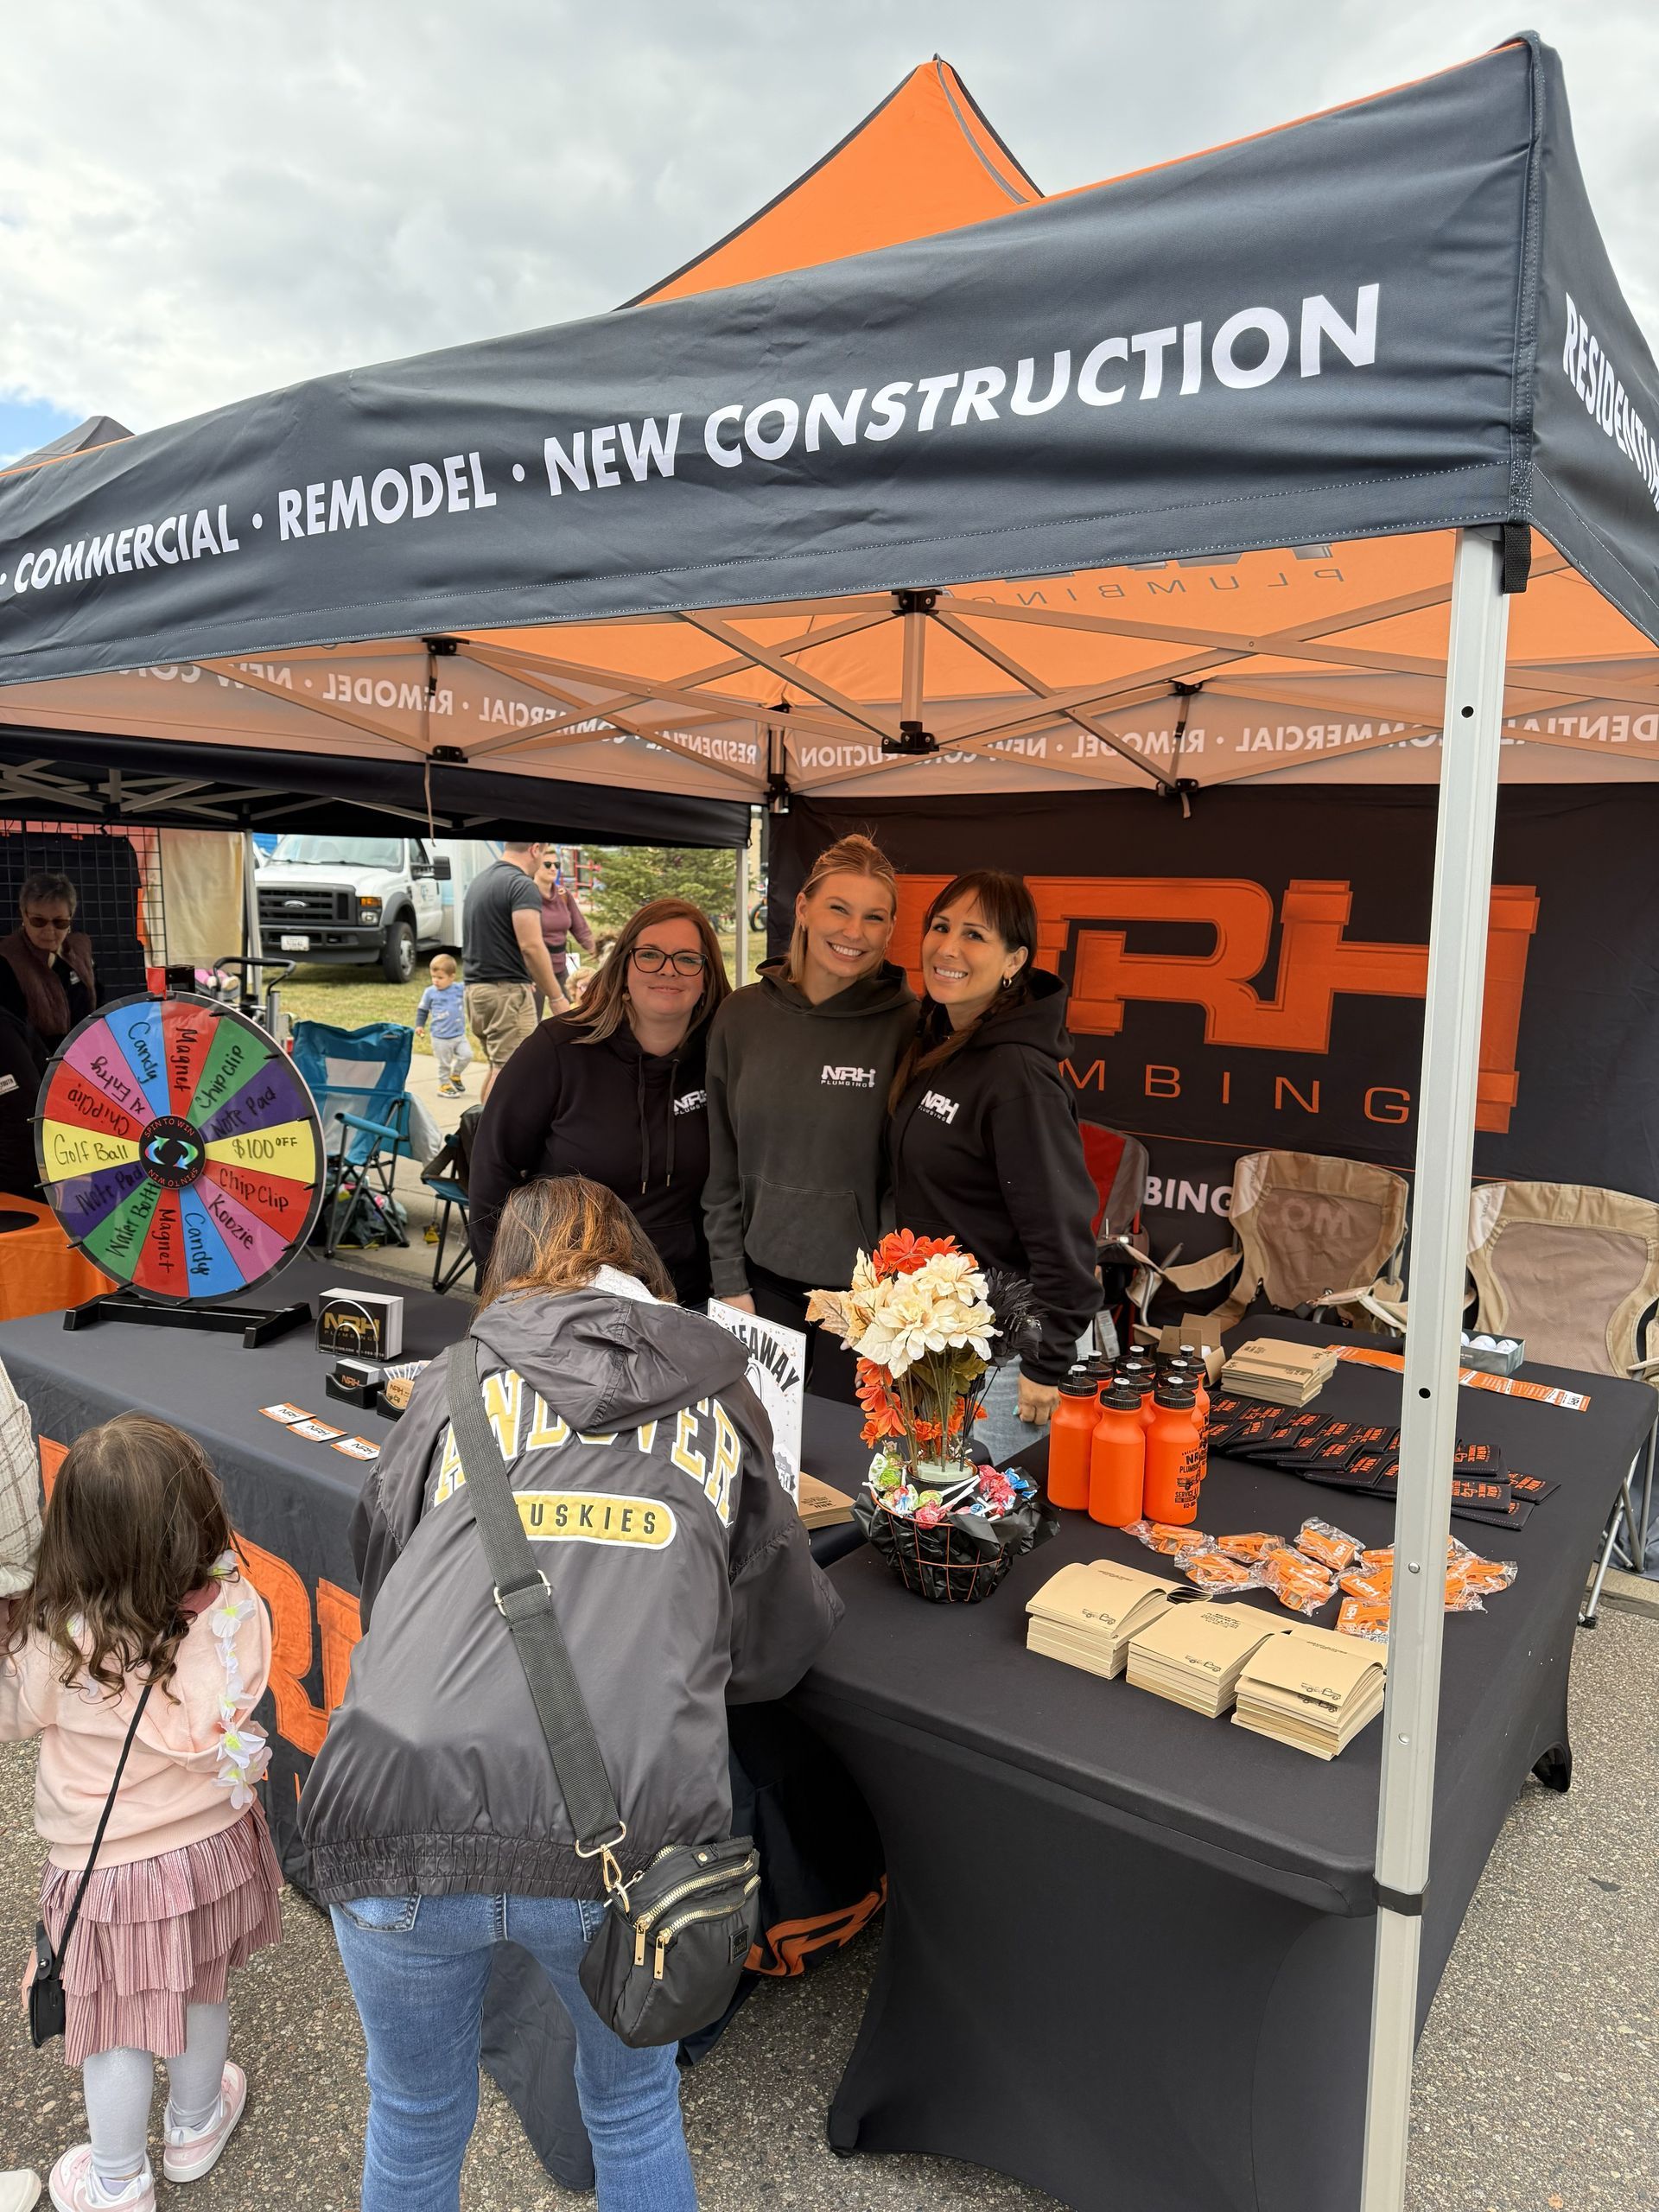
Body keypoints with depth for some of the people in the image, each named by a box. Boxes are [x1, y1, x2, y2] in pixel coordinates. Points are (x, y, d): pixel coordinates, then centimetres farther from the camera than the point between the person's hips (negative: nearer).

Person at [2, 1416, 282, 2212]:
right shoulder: (235, 1611, -25)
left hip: (108, 1869, -3)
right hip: (213, 1843, 3)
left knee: (116, 2028, 22)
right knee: (200, 1995, 28)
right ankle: (195, 2125, 53)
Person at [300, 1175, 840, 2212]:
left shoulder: (456, 1387, 12)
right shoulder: (722, 1401, 12)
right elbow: (777, 1645, 18)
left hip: (402, 1816, 1)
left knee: (418, 2120, 29)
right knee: (635, 2108, 29)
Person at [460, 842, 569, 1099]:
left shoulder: (480, 880, 16)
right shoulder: (522, 885, -13)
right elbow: (531, 946, -21)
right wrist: (557, 997, -16)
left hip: (474, 986, 9)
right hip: (507, 991, -9)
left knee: (496, 1064, 18)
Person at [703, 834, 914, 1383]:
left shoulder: (906, 1024, -10)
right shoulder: (743, 1015, -1)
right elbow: (723, 1164, 4)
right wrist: (729, 1280, 2)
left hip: (864, 1291, -2)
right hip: (765, 1282, 3)